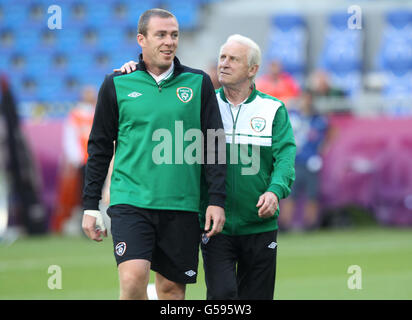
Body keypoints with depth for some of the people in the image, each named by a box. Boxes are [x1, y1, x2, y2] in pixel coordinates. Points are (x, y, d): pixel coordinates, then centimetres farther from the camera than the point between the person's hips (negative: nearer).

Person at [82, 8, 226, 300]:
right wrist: (91, 205, 7)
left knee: (172, 287, 4)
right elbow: (100, 147, 10)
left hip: (182, 205, 1)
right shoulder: (117, 85, 4)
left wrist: (217, 200, 0)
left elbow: (214, 145, 8)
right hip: (130, 200, -1)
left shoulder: (198, 83, 6)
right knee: (133, 279, -19)